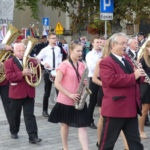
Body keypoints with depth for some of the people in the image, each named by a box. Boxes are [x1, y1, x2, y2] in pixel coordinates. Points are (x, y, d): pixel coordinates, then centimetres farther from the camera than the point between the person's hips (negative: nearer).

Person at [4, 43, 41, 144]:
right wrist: (22, 74, -26)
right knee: (15, 115, 14)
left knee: (29, 115, -4)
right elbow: (9, 76, -15)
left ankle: (33, 137, -9)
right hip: (16, 93, -1)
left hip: (29, 93, 2)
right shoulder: (9, 63, 0)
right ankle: (14, 132, 35)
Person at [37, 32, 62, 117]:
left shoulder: (58, 49, 4)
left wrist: (60, 62, 6)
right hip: (48, 72, -3)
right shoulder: (45, 50, -8)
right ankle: (45, 111, 17)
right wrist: (44, 63, -21)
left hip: (57, 71, 3)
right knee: (47, 92, 5)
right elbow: (37, 59, -7)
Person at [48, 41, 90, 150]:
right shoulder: (64, 65, -11)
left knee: (82, 126, -4)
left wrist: (85, 83, -5)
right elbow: (57, 84, -13)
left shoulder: (82, 65, 6)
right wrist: (70, 95, -17)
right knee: (65, 124, 12)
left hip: (79, 101, 4)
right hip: (65, 100, -4)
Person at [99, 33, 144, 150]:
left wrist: (140, 74, -2)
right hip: (114, 109, -8)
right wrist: (133, 76, -22)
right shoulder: (106, 62, -9)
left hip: (132, 109, 8)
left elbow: (136, 80, 22)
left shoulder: (127, 60, 17)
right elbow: (111, 80, -25)